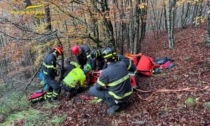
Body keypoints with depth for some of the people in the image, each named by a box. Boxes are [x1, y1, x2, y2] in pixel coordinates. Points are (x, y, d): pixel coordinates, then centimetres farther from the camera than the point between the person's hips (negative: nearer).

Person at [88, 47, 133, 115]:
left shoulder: (105, 72, -26)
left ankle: (113, 104, 0)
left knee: (91, 90, 1)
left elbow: (97, 87, -10)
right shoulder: (123, 64, -9)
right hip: (128, 94, 6)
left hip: (118, 97, -6)